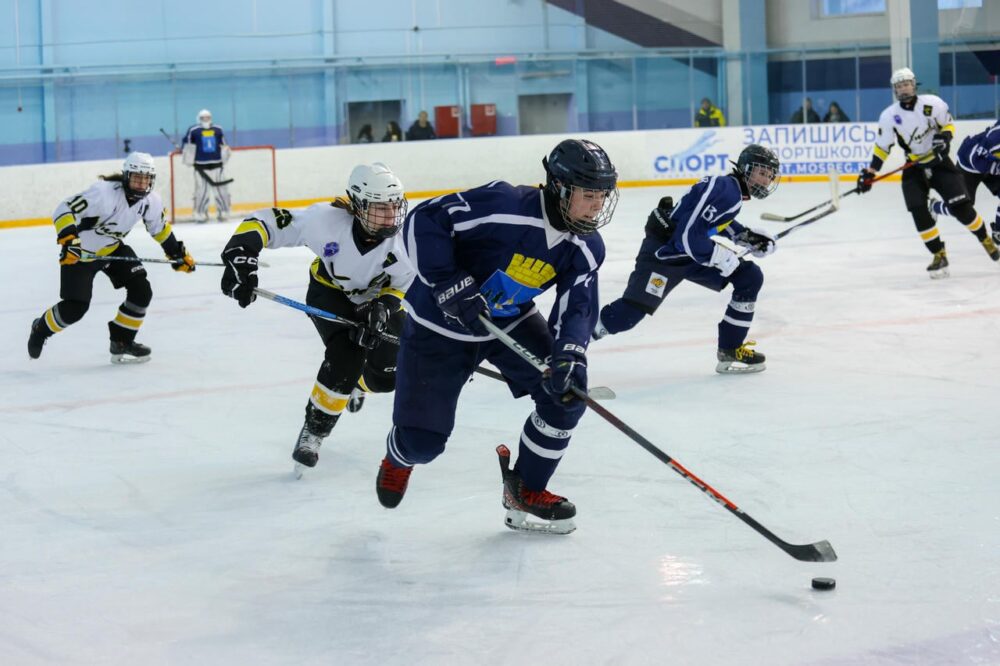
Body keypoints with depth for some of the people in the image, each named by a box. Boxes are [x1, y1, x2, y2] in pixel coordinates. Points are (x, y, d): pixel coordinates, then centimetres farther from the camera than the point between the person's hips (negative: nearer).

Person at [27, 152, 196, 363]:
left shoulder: (151, 201, -12)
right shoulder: (104, 192, -33)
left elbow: (159, 227, 9)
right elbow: (64, 211, -34)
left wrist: (178, 253, 7)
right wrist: (69, 241, -45)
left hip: (113, 248, 6)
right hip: (80, 252, -6)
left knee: (142, 291, -9)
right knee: (75, 308, -9)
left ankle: (122, 342, 8)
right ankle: (41, 329, 22)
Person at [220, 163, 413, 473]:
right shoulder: (328, 220, -36)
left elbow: (403, 286, -15)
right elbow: (266, 222, -31)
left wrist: (384, 308, -33)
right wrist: (240, 256, -43)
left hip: (377, 297, 3)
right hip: (330, 292, -2)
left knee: (386, 376, -6)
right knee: (346, 354, -27)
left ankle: (355, 384, 35)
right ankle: (314, 430, -7)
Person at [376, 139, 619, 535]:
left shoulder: (587, 248, -12)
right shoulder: (502, 204, -31)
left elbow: (576, 308, -17)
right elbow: (424, 221, -28)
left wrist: (568, 356, -36)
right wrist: (450, 285, -32)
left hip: (510, 321, 5)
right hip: (440, 324, -5)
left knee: (566, 391, -13)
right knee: (424, 440, -4)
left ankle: (525, 492, 8)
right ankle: (400, 456, 37)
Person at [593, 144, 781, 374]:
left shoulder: (733, 189, 7)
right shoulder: (724, 189, -23)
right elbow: (687, 236, -29)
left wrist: (748, 236, 14)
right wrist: (721, 257, -18)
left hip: (693, 251, 10)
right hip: (664, 251, -10)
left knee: (750, 277, 2)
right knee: (631, 312, -18)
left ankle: (730, 349, 8)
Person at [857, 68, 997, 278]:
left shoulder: (932, 103, -11)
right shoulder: (889, 116, -7)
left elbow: (948, 124, 2)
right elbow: (882, 147, 1)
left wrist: (945, 137, -20)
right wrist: (869, 173, -5)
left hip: (940, 162, -1)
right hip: (914, 168, 2)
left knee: (960, 206, -8)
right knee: (919, 212, -14)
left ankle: (985, 240, 17)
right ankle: (939, 255, -3)